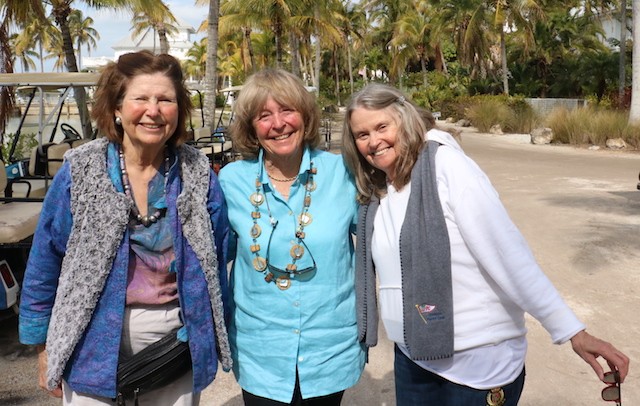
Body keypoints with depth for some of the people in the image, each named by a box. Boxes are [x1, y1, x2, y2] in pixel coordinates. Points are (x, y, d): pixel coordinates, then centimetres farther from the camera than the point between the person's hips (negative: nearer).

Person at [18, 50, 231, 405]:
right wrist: (43, 348, 2)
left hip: (176, 338, 1)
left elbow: (216, 260, 3)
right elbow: (45, 260, -1)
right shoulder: (80, 172, -8)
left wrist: (213, 339, 7)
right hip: (96, 343, -1)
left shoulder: (199, 175, -5)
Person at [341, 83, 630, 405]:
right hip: (412, 358, 6)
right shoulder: (373, 194, 5)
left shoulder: (445, 165, -15)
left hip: (480, 359, -6)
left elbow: (506, 250, -20)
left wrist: (572, 331, -21)